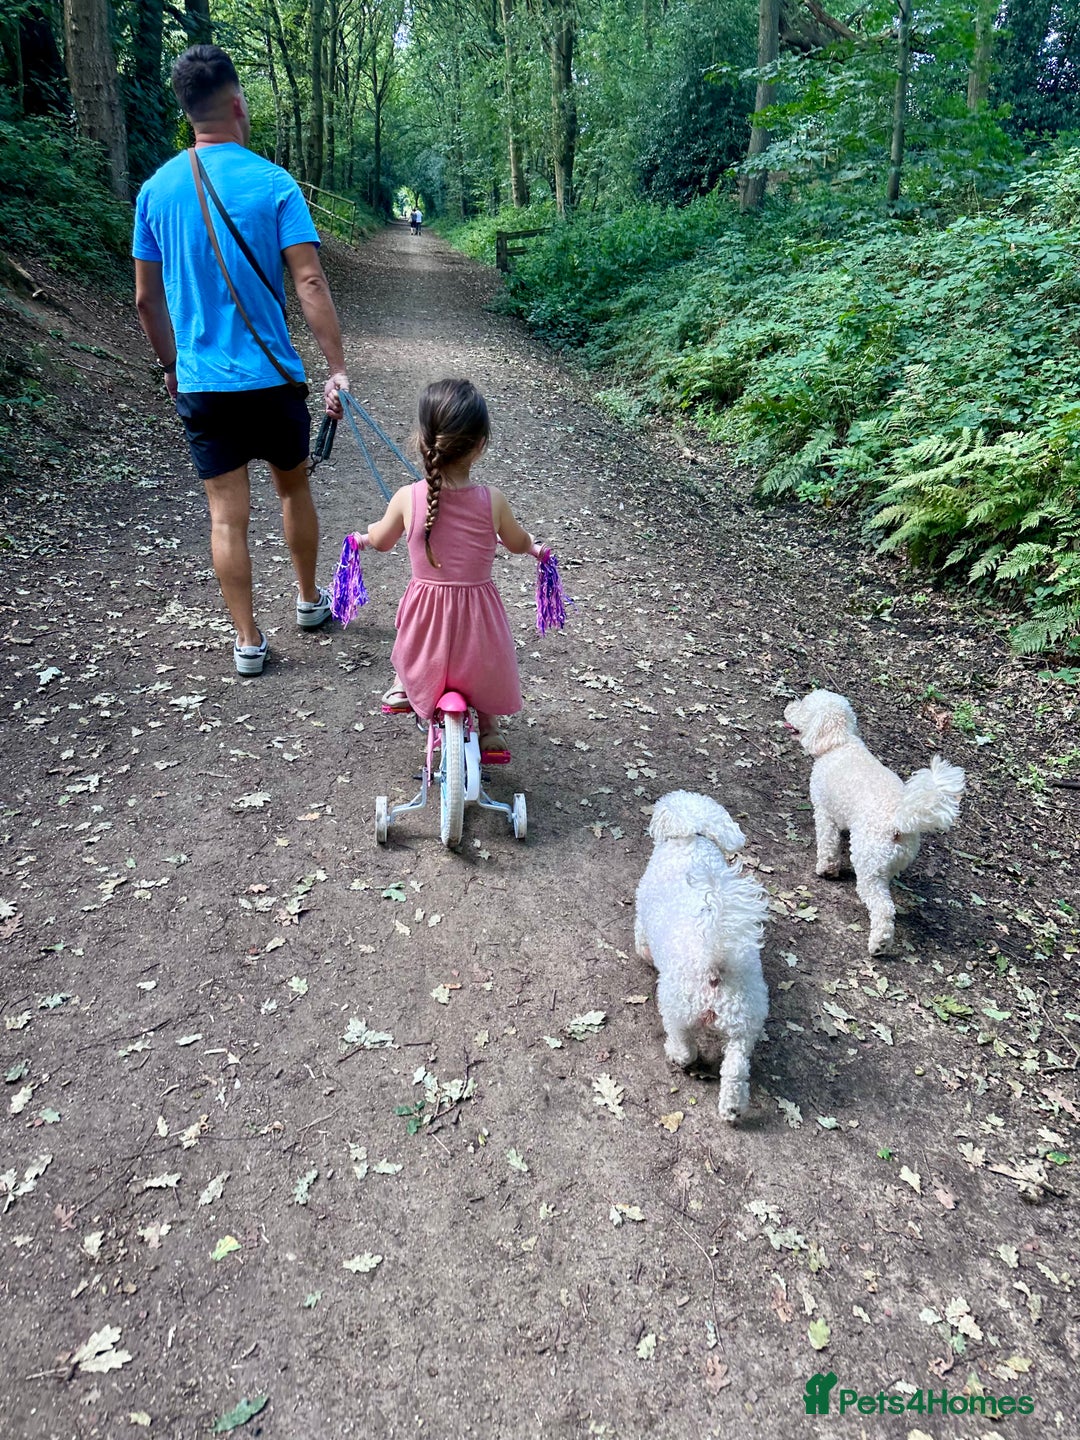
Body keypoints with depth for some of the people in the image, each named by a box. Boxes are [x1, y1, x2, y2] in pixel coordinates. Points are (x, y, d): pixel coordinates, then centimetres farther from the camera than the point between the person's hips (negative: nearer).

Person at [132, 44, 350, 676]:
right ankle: (310, 600, 34)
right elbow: (310, 283, -15)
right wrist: (338, 368, -13)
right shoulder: (274, 184, -6)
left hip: (200, 383, 2)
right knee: (295, 489, 19)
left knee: (228, 514, 5)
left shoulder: (157, 190, 4)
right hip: (273, 378, -2)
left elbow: (147, 298, 8)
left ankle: (248, 641, 10)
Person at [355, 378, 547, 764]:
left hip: (426, 621, 1)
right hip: (476, 614, 0)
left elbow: (380, 540, 6)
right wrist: (533, 547, 30)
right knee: (488, 658, 34)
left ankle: (401, 687, 49)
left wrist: (365, 535, 30)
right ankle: (490, 733, 37)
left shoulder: (407, 499, -15)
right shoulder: (493, 501, -15)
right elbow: (518, 544, 5)